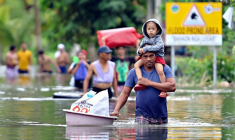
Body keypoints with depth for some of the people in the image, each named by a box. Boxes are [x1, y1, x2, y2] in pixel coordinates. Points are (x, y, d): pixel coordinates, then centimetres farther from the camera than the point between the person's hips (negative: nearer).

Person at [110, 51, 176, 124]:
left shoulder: (164, 69, 4)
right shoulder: (134, 72, 6)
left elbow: (172, 87, -11)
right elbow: (125, 93, 6)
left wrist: (150, 83, -11)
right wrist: (116, 110, -10)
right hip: (142, 116, -1)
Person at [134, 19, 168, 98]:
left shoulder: (158, 39, -3)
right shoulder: (145, 40, 14)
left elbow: (157, 47, -23)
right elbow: (140, 49, 18)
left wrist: (146, 49, -28)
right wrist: (139, 51, -9)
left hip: (157, 58, -6)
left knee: (160, 71, -29)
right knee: (136, 65, -18)